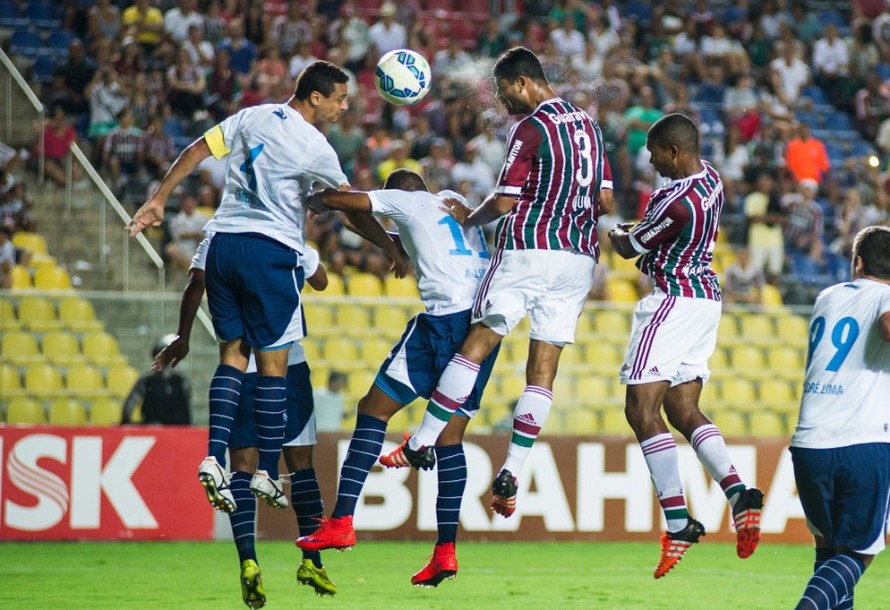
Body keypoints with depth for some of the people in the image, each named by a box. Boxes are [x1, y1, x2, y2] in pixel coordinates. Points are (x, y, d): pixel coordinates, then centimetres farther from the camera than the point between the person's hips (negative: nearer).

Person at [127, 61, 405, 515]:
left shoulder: (252, 117, 8)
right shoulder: (314, 146, -6)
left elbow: (197, 151, 9)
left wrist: (158, 199, 14)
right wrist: (392, 249, 14)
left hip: (223, 243, 6)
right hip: (270, 252, -6)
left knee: (232, 354, 11)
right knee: (272, 363, 3)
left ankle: (213, 457, -5)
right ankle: (267, 473, 7)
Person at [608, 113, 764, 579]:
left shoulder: (676, 203, -23)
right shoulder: (709, 176, 5)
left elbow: (629, 249, -6)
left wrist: (615, 234, 13)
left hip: (676, 298, -10)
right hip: (708, 296, 10)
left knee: (642, 409, -10)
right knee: (683, 410, 12)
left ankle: (678, 522, -16)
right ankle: (738, 492, -6)